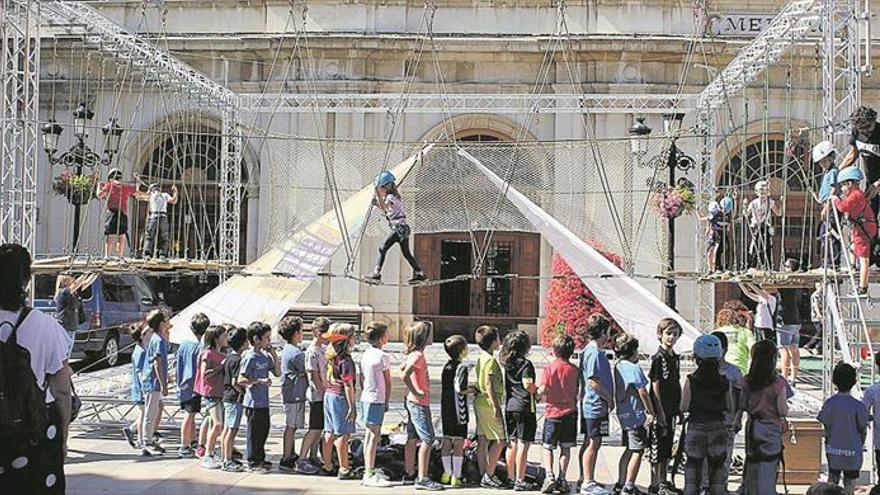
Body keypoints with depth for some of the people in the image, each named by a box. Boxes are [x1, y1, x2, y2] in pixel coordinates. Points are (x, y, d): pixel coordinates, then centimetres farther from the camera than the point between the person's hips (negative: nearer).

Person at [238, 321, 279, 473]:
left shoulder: (265, 356, 8)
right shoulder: (250, 357, -15)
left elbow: (278, 372, 13)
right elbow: (241, 380, -19)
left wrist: (274, 355, 2)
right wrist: (259, 381, -24)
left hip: (263, 401, 8)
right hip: (254, 402, -8)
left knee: (264, 431, 16)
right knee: (254, 432, 0)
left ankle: (260, 459, 29)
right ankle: (252, 463, 10)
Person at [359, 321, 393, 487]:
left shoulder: (365, 354, 9)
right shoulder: (382, 356, -13)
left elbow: (362, 379, 13)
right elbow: (388, 382, -6)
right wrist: (387, 402, 4)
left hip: (366, 398, 8)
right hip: (377, 399, -8)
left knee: (369, 435, 14)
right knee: (375, 436, -6)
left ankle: (370, 470, 23)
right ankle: (370, 475, -5)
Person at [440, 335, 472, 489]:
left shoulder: (447, 366, 8)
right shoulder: (462, 368, -14)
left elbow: (447, 386, 11)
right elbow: (460, 389, -22)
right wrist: (472, 390, -4)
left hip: (446, 409, 7)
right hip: (458, 410, -7)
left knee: (447, 441, 13)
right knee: (459, 443, -1)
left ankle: (447, 473, 20)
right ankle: (456, 477, 1)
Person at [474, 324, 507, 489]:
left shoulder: (481, 358, 15)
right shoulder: (491, 359, -14)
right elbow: (489, 384, -20)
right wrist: (495, 406, -20)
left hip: (480, 402, 10)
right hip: (489, 403, -10)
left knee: (483, 441, 9)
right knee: (500, 440, -6)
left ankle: (484, 476, 12)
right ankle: (488, 476, -7)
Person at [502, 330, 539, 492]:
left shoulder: (506, 363, 9)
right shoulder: (525, 364, -13)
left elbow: (505, 385, 12)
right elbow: (527, 384, -21)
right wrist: (539, 390, -4)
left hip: (510, 407, 7)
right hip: (524, 407, -7)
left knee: (512, 443, 14)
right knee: (523, 444, -4)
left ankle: (510, 477, 21)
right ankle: (520, 481, -4)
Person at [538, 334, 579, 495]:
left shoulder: (549, 368, -10)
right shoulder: (574, 370, -1)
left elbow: (543, 390, -14)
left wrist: (537, 392, 6)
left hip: (553, 412, -2)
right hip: (570, 412, 2)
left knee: (548, 447, 6)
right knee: (566, 447, 9)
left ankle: (549, 476, -7)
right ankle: (562, 478, 7)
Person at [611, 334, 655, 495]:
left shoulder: (617, 367, 9)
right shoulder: (634, 368, -16)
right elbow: (642, 392, -15)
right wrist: (651, 412, -9)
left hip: (623, 415, 9)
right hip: (636, 415, -9)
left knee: (629, 450, 18)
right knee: (637, 451, -4)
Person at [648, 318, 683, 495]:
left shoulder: (675, 358, 12)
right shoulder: (658, 358, -11)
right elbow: (655, 387, -14)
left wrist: (679, 409, 13)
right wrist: (660, 412, -17)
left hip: (672, 409, 8)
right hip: (660, 409, -8)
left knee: (667, 447, 14)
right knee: (657, 448, -2)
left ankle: (664, 481, 22)